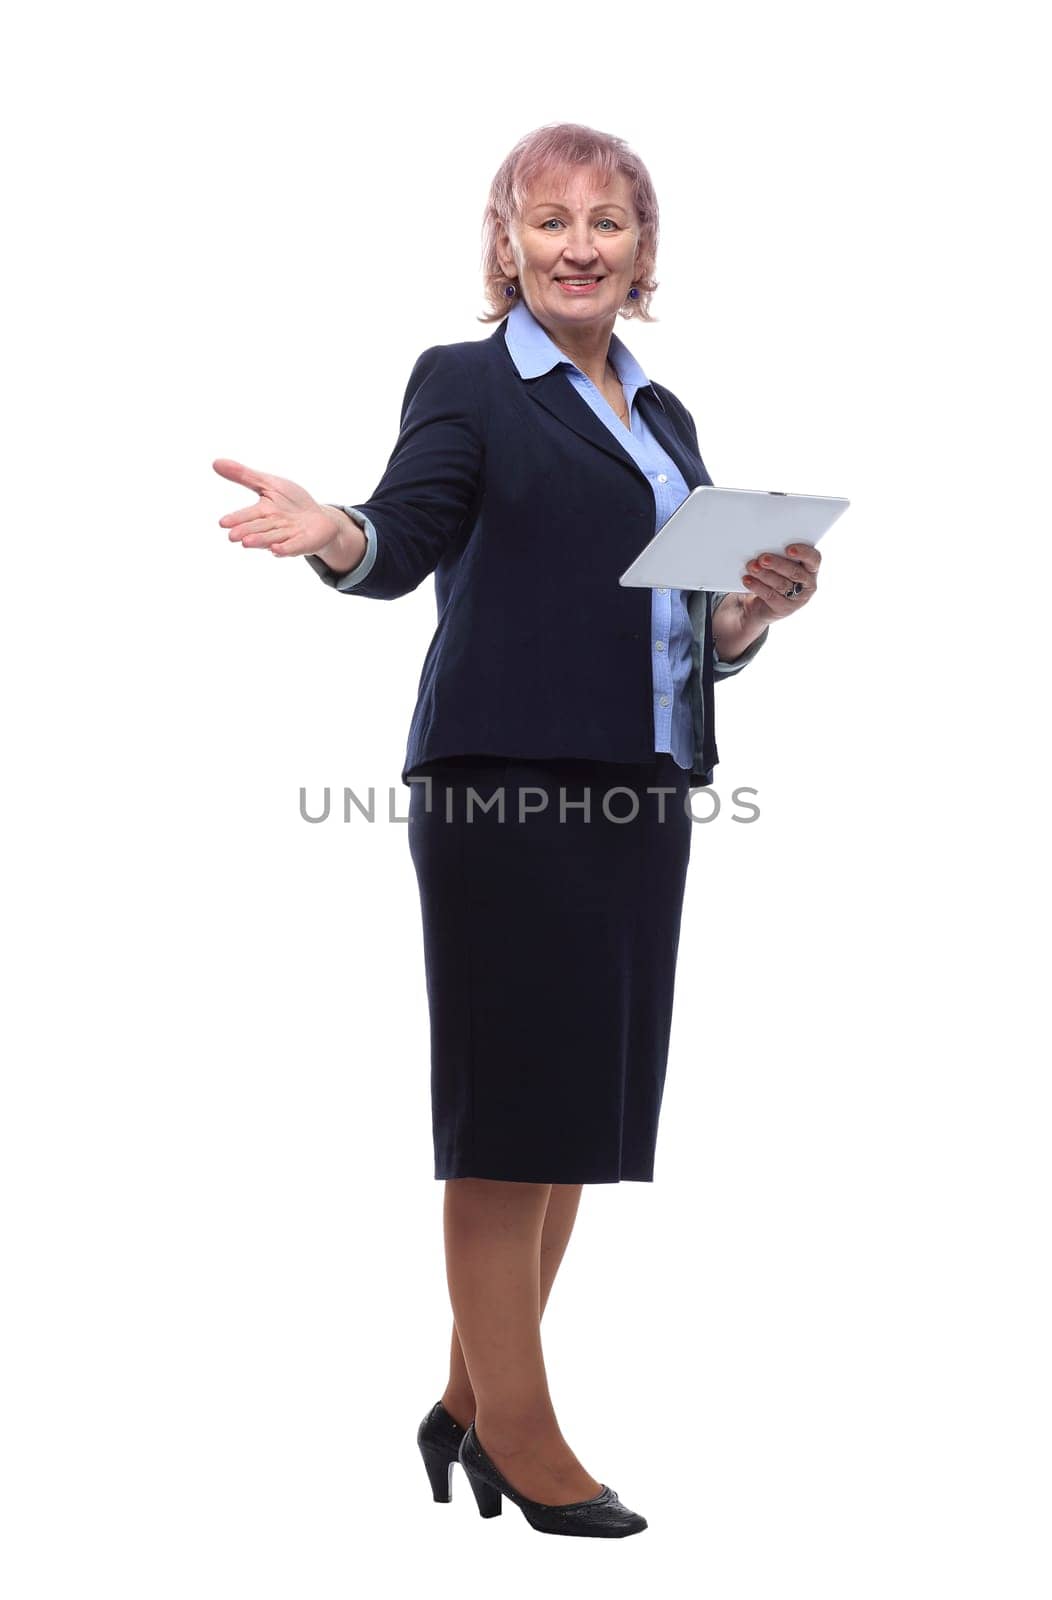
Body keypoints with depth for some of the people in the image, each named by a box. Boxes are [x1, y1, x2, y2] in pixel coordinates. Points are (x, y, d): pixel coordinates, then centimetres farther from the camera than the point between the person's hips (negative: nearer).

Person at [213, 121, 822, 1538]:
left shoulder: (664, 418, 21)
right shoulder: (465, 384, 2)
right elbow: (407, 540, -14)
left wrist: (760, 610, 0)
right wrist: (333, 535, -35)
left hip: (640, 794, 7)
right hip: (506, 783, -7)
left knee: (579, 1114, 8)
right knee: (512, 1110, -4)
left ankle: (470, 1404, 20)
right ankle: (520, 1438, 4)